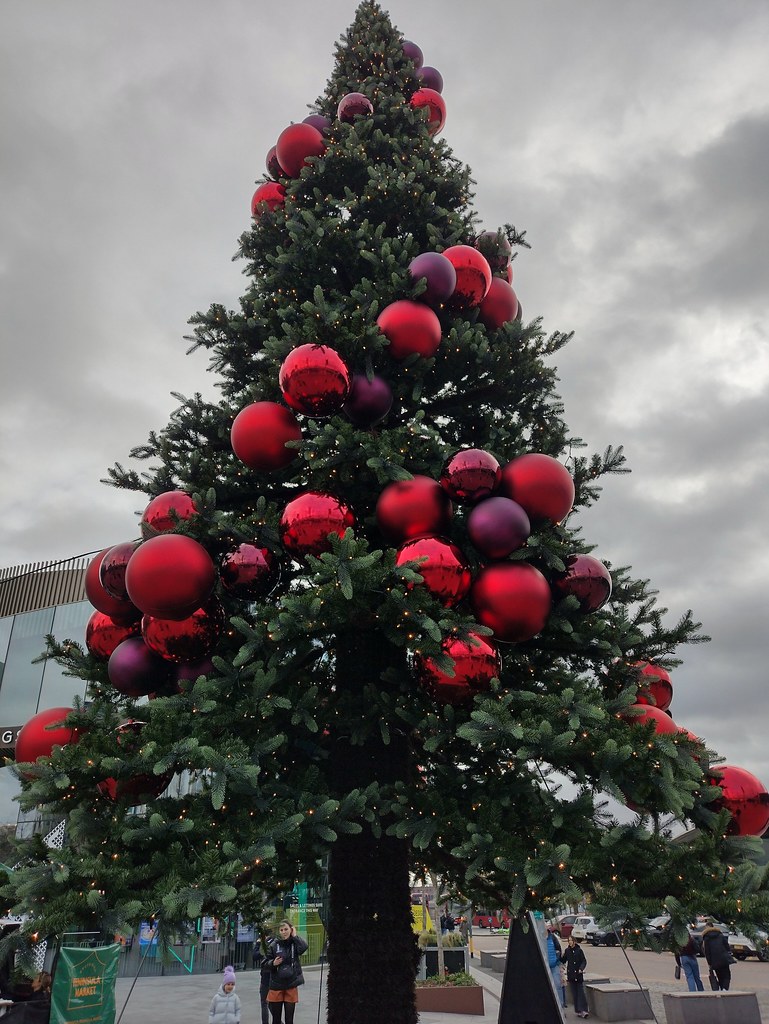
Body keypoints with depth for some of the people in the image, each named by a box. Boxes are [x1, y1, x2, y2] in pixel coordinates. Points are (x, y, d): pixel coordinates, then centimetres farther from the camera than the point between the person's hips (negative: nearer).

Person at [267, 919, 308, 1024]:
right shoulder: (274, 945, -2)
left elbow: (304, 947, -26)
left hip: (291, 985, -1)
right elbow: (267, 963, 5)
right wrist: (273, 963, -17)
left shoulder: (295, 943, -4)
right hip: (276, 985, 1)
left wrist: (294, 936, -15)